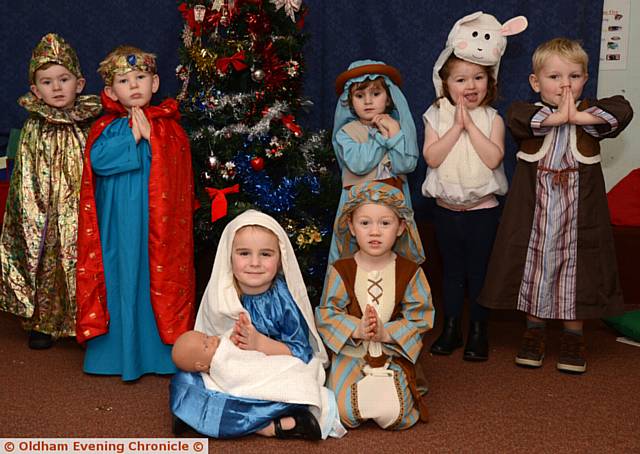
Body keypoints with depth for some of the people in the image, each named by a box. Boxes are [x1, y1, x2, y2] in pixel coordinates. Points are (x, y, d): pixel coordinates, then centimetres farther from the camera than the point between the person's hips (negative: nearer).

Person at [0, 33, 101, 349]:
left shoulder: (89, 125, 1)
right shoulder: (34, 131, -4)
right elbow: (26, 181, -3)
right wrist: (34, 220, -8)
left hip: (82, 213, 1)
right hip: (47, 215, -1)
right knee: (47, 263, 5)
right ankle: (43, 323, 21)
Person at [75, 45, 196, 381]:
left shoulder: (169, 128, 4)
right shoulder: (106, 128, 4)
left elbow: (175, 170, -6)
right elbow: (99, 161, -15)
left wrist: (150, 136, -11)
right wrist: (133, 136, -13)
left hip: (157, 218, 0)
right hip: (118, 221, 0)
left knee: (158, 277, 5)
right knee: (120, 278, 6)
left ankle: (161, 350, 18)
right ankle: (118, 350, 19)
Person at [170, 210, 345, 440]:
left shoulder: (284, 298, -8)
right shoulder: (219, 296, -2)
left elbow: (301, 353, -9)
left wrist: (260, 343, -21)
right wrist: (227, 343, -18)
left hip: (276, 376, -4)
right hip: (229, 377, 4)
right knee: (182, 382, -24)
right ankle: (270, 426, -27)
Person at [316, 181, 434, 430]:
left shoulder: (410, 271, -3)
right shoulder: (340, 270, -4)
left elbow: (420, 317, -5)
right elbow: (326, 314, -6)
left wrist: (387, 332, -20)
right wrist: (356, 329, -23)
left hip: (393, 354, 0)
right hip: (350, 352, 0)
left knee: (395, 416, -17)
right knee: (347, 413, -19)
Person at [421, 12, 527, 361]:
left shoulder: (492, 119, -6)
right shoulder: (437, 116, -3)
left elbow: (493, 158, -20)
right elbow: (431, 157, -16)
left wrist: (470, 125, -20)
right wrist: (457, 126, -19)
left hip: (482, 209, -1)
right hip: (446, 209, 2)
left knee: (479, 270, 8)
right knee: (451, 269, 14)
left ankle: (478, 331, 22)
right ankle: (451, 327, 27)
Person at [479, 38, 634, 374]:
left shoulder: (591, 113, 4)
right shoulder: (530, 113, 1)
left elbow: (622, 111, -16)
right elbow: (515, 117, -22)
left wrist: (577, 116, -21)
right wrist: (557, 116, -25)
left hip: (579, 211, 0)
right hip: (535, 210, 0)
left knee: (576, 267, 7)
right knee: (535, 264, 9)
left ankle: (573, 335, 23)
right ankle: (535, 329, 28)